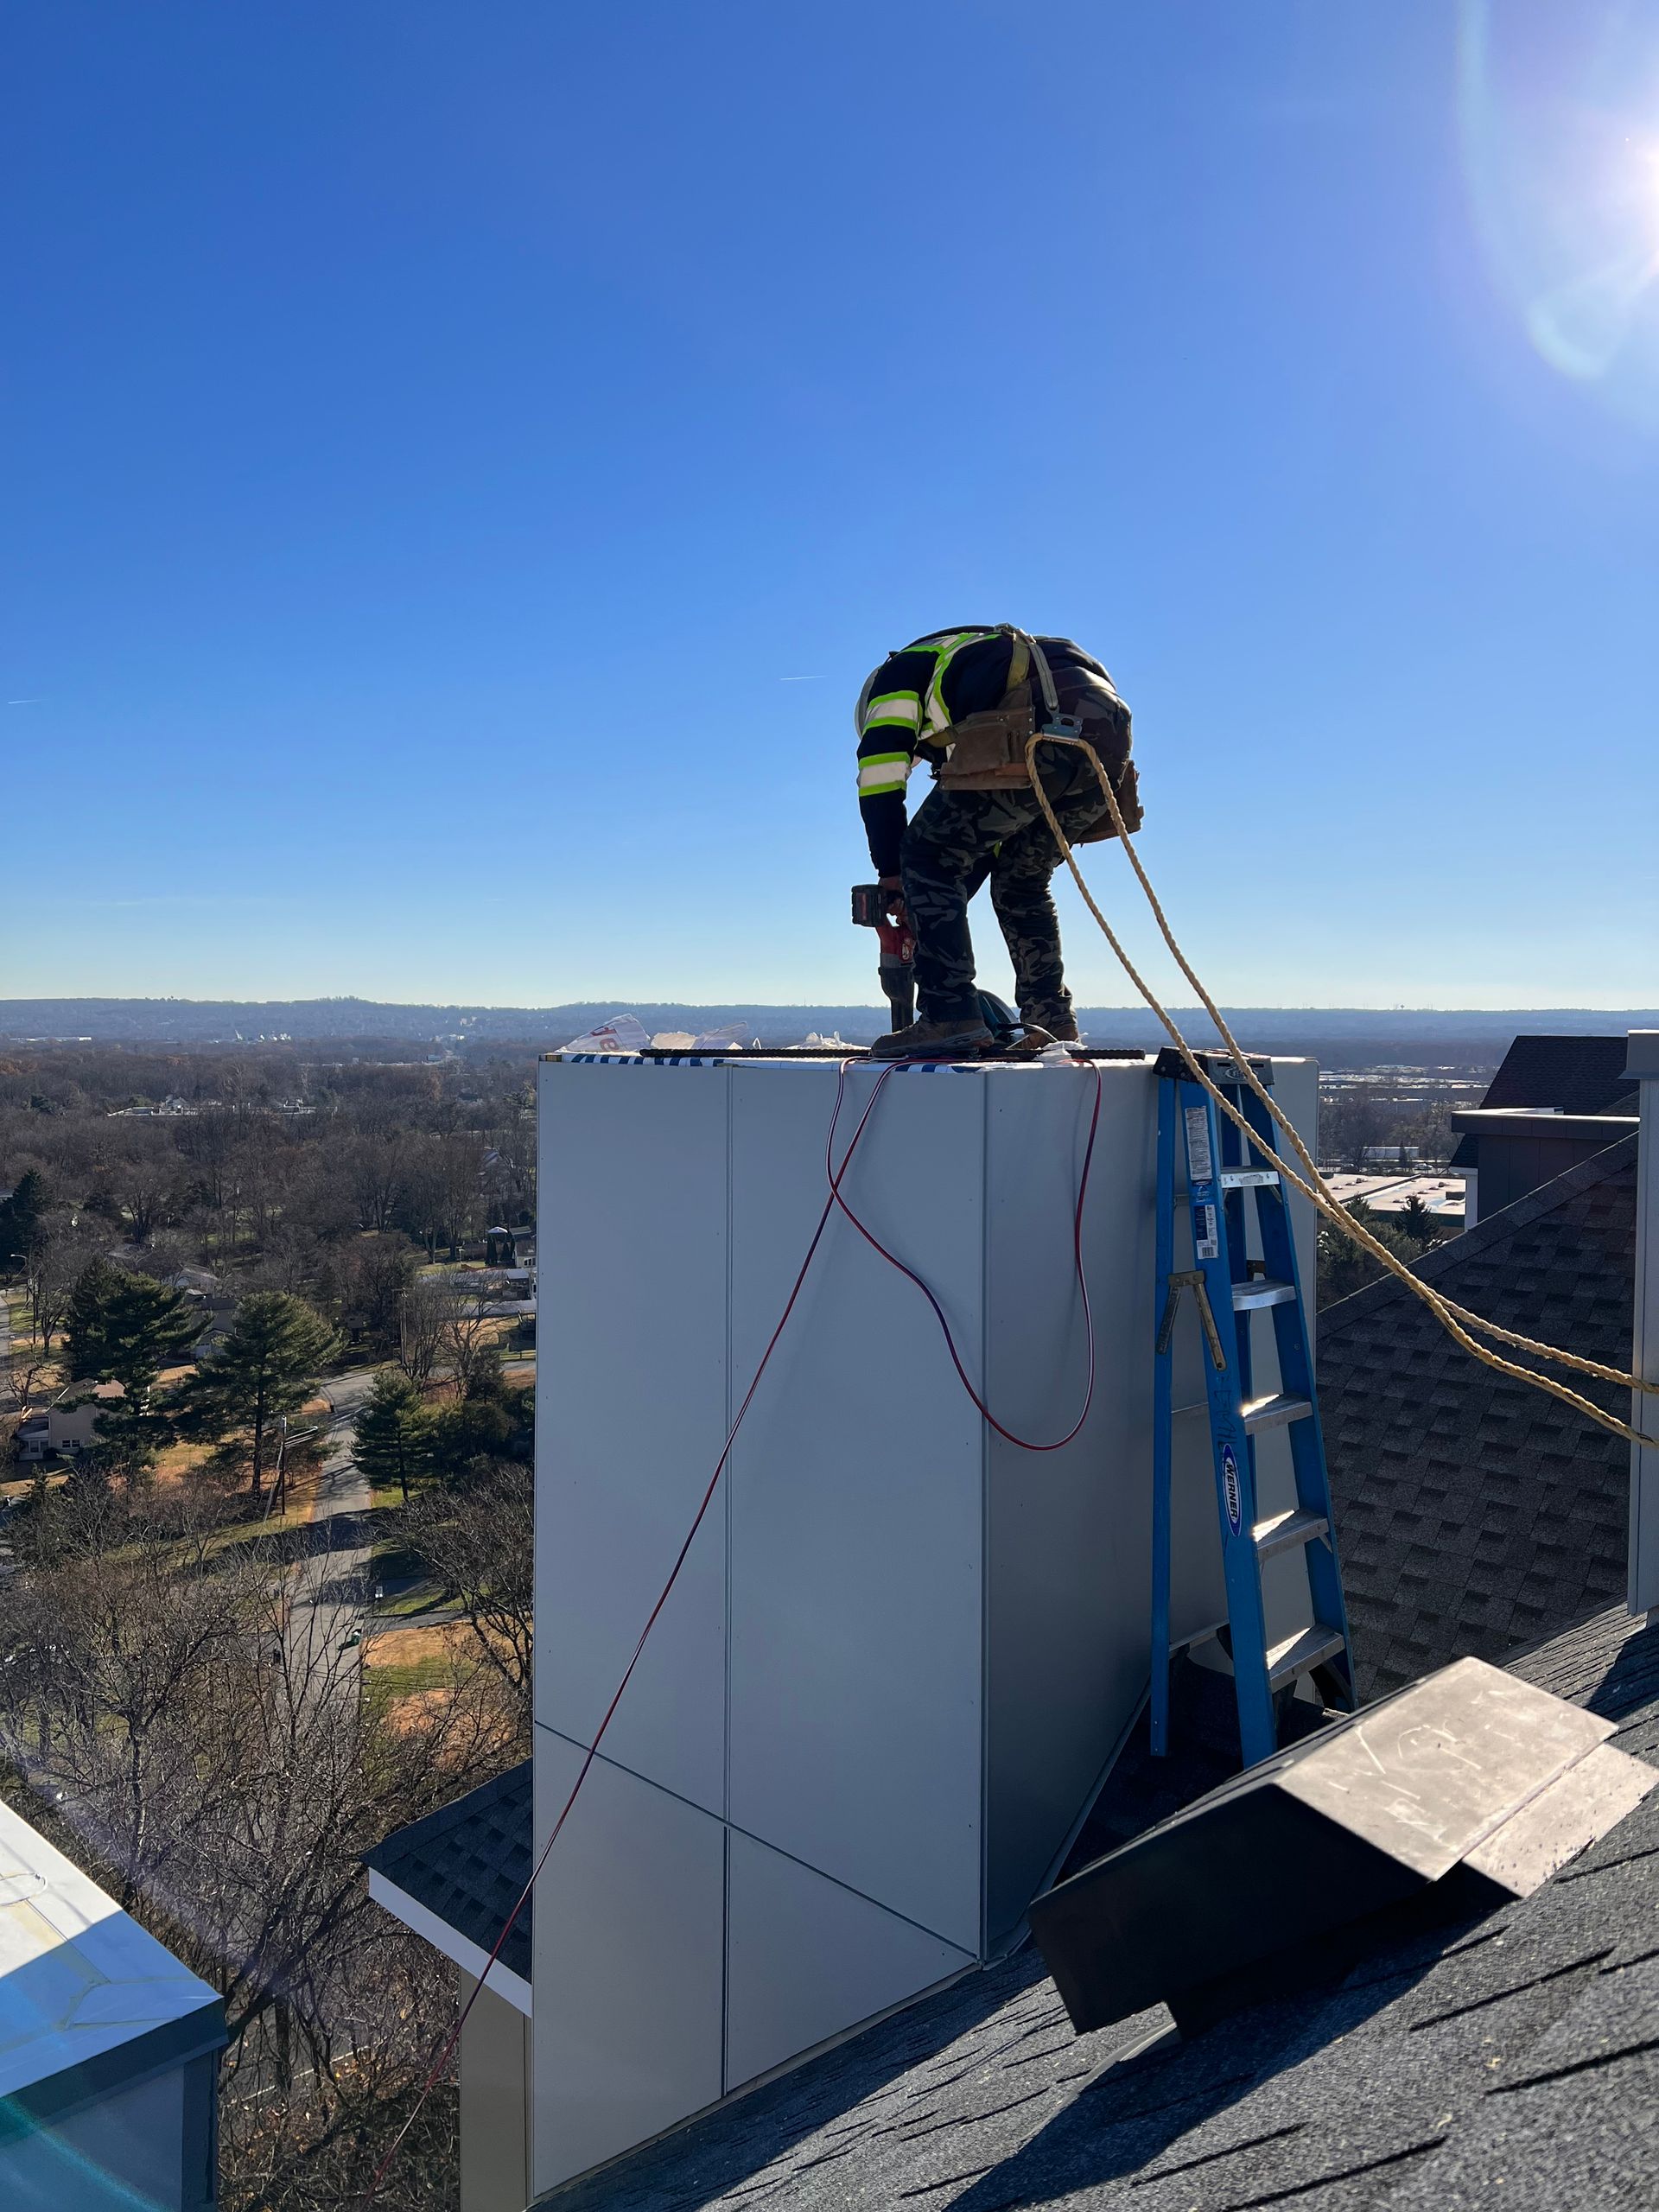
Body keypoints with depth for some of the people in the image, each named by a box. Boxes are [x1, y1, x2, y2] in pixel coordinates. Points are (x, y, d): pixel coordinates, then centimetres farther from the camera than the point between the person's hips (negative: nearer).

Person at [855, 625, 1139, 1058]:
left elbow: (880, 771, 10)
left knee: (928, 855, 2)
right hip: (1106, 740, 8)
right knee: (1022, 884, 23)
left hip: (1036, 734, -8)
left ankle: (950, 1017, -5)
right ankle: (1051, 1020, 18)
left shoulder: (901, 670, 25)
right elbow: (986, 828, 40)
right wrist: (936, 905, 38)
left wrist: (891, 873, 16)